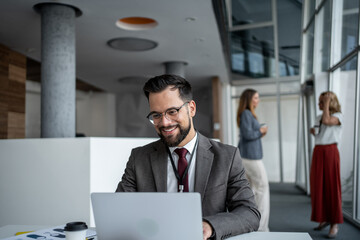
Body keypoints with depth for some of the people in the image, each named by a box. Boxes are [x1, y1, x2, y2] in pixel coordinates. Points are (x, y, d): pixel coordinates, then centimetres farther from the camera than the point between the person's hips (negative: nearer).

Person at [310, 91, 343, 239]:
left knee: (332, 187, -4)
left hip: (330, 152, -7)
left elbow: (327, 121, -25)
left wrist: (326, 104, -14)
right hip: (317, 152, 7)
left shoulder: (338, 116, -3)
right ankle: (324, 218, 19)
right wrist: (313, 131, 3)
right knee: (318, 187, 7)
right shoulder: (318, 118, 15)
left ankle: (335, 224, 4)